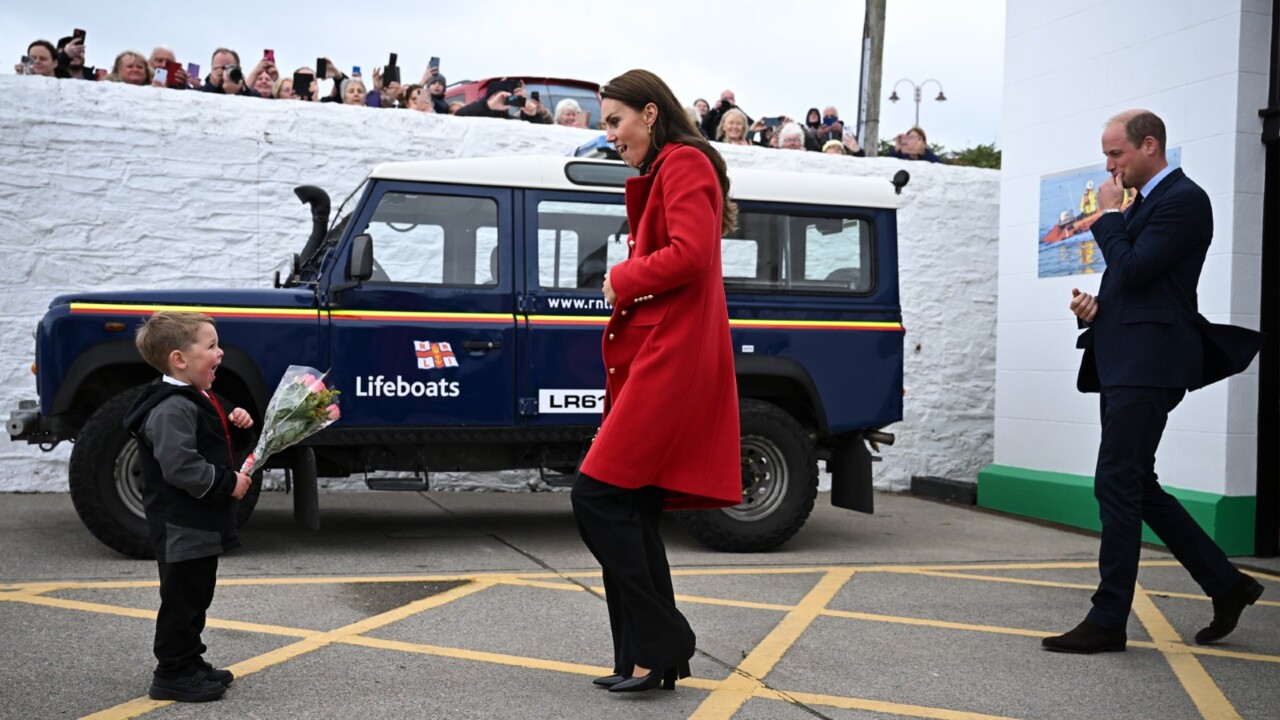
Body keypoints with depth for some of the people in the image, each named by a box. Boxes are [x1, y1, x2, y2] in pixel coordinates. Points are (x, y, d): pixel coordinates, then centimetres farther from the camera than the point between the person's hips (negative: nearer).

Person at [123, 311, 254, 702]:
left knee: (197, 596, 18)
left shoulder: (199, 398, 11)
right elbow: (179, 467, -30)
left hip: (202, 522, 11)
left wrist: (234, 420, 8)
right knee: (181, 598, -1)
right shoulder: (172, 408, -22)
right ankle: (172, 674, 9)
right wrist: (227, 482, -21)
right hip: (182, 526, -11)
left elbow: (210, 440, 29)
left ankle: (190, 662, 29)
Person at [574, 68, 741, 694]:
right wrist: (624, 280, 7)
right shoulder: (658, 174, 25)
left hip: (671, 360, -10)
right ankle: (652, 659, 14)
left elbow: (689, 255, -20)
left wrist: (622, 278, -6)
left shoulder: (684, 163, -6)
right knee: (631, 513, 8)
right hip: (653, 358, 10)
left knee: (599, 497, -13)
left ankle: (659, 643, -3)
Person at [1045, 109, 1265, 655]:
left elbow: (1133, 270, -19)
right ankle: (1226, 584, 23)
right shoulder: (1143, 204, 20)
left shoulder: (1183, 200, -9)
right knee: (1136, 487, 13)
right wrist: (1097, 305, 6)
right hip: (1124, 363, 10)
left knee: (1118, 486, -8)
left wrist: (1108, 215, -6)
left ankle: (1108, 621, 0)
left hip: (1148, 364, -10)